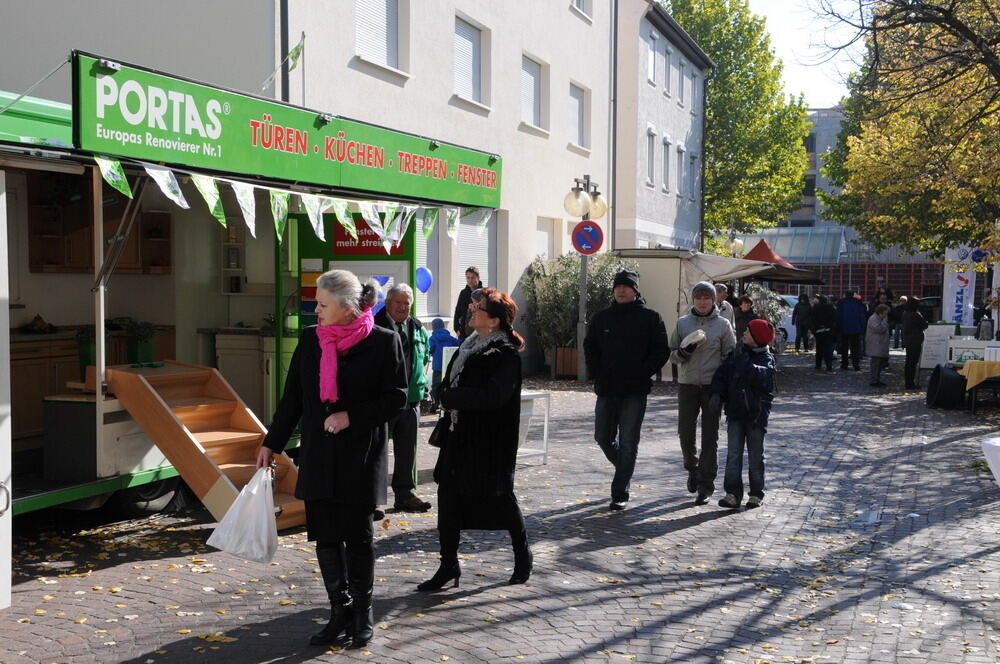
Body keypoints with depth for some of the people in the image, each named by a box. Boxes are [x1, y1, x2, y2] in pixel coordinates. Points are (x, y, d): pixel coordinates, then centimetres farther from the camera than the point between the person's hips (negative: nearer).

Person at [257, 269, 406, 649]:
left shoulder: (383, 342, -8)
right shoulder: (311, 340, 4)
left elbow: (396, 398, -6)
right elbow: (292, 398, 11)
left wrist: (351, 416, -16)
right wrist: (271, 444, 11)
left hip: (361, 456, -4)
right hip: (319, 456, 4)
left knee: (358, 536, 7)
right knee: (325, 535, 6)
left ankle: (362, 613, 25)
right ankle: (341, 612, 21)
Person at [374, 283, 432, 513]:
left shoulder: (417, 328, 10)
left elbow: (425, 355, 24)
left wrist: (421, 381, 12)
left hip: (411, 397, 6)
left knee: (408, 450, 12)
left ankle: (405, 494, 22)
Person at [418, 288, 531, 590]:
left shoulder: (505, 353, -14)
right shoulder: (469, 346, 10)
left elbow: (493, 396, -24)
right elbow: (449, 383, 14)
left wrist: (450, 397, -18)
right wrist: (449, 397, -9)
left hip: (490, 441, -7)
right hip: (459, 436, 7)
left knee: (500, 497, 8)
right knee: (448, 496, 4)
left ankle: (523, 556, 30)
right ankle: (448, 565, 14)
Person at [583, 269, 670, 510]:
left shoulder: (650, 318, 0)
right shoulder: (602, 317, 9)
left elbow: (661, 350, -2)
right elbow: (589, 347, 13)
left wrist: (642, 373, -12)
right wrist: (597, 373, -1)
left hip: (635, 391, -4)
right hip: (606, 390, 4)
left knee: (628, 443, -2)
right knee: (603, 437, 9)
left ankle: (620, 494, 4)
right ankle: (624, 468, 37)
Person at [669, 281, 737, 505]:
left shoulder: (723, 325, 2)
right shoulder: (682, 323, 6)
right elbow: (671, 353, 8)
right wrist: (684, 352, -14)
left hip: (713, 385, -1)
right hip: (687, 385, 2)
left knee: (710, 437, -1)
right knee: (685, 433, 4)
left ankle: (706, 485, 6)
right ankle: (692, 468, 33)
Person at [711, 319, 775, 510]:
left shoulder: (766, 359, -5)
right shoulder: (735, 355, 8)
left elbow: (761, 376, -24)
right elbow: (721, 374, 7)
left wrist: (746, 365, -27)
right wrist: (717, 393, -6)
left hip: (756, 413, -3)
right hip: (735, 412, 3)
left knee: (756, 455, 6)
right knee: (733, 454, -2)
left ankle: (756, 494, 17)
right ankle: (733, 494, -1)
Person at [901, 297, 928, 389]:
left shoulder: (905, 314, 7)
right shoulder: (916, 315, -18)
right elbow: (925, 325, -11)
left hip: (907, 341, 8)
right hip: (915, 342, -8)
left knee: (908, 362, 14)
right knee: (913, 362, -3)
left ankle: (907, 382, 19)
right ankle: (910, 383, 0)